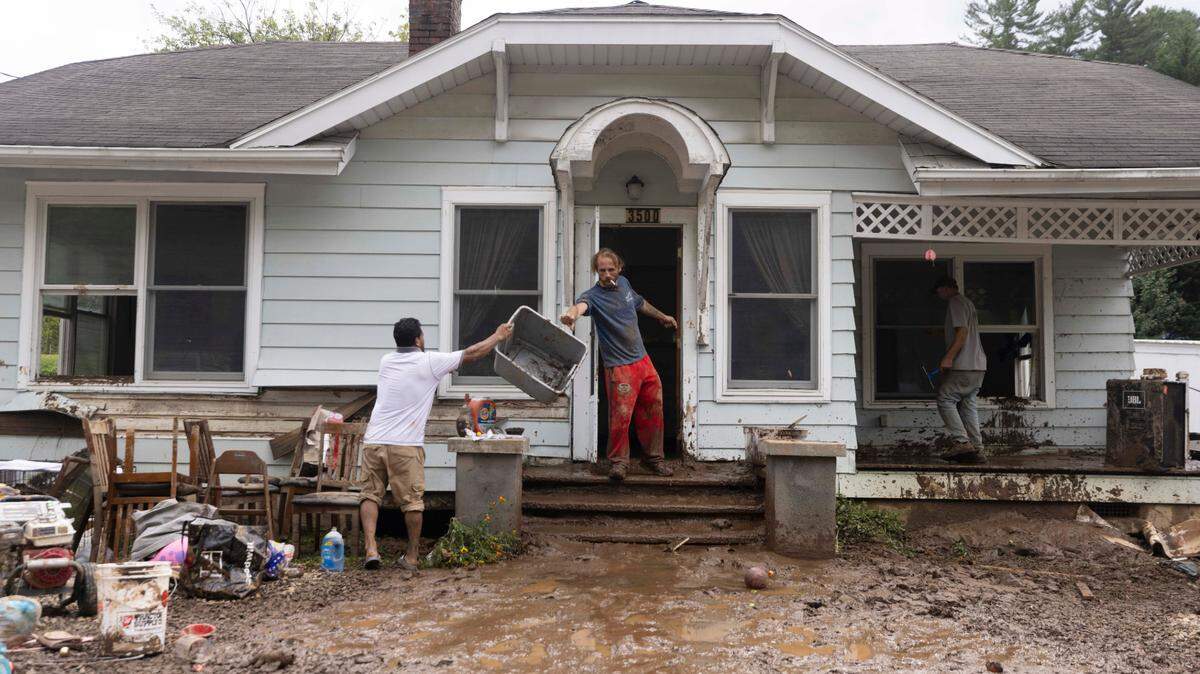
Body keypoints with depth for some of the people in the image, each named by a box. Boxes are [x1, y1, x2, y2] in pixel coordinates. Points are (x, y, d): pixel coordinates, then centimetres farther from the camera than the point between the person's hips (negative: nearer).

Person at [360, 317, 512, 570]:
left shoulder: (386, 361, 11)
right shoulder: (429, 362, -4)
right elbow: (471, 354, 3)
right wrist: (499, 336, 17)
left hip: (373, 442, 4)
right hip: (405, 445, -4)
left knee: (371, 494, 12)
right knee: (412, 501, 6)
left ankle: (370, 548, -1)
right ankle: (412, 556, 13)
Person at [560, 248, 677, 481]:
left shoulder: (623, 283, 7)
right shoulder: (594, 295, -15)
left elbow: (640, 303, 28)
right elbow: (582, 305, -40)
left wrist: (662, 316, 42)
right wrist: (572, 313, -64)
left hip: (643, 359, 7)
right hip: (619, 367, -7)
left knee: (652, 412, 13)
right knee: (621, 416, -9)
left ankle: (653, 457, 30)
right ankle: (619, 461, 12)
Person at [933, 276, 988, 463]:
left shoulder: (955, 302, -6)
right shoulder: (967, 302, 24)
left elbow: (962, 332, -18)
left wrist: (948, 357, -23)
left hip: (964, 366, -10)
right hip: (978, 365, 10)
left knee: (945, 399, -8)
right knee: (968, 404, 8)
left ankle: (962, 442, -14)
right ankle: (976, 448, 5)